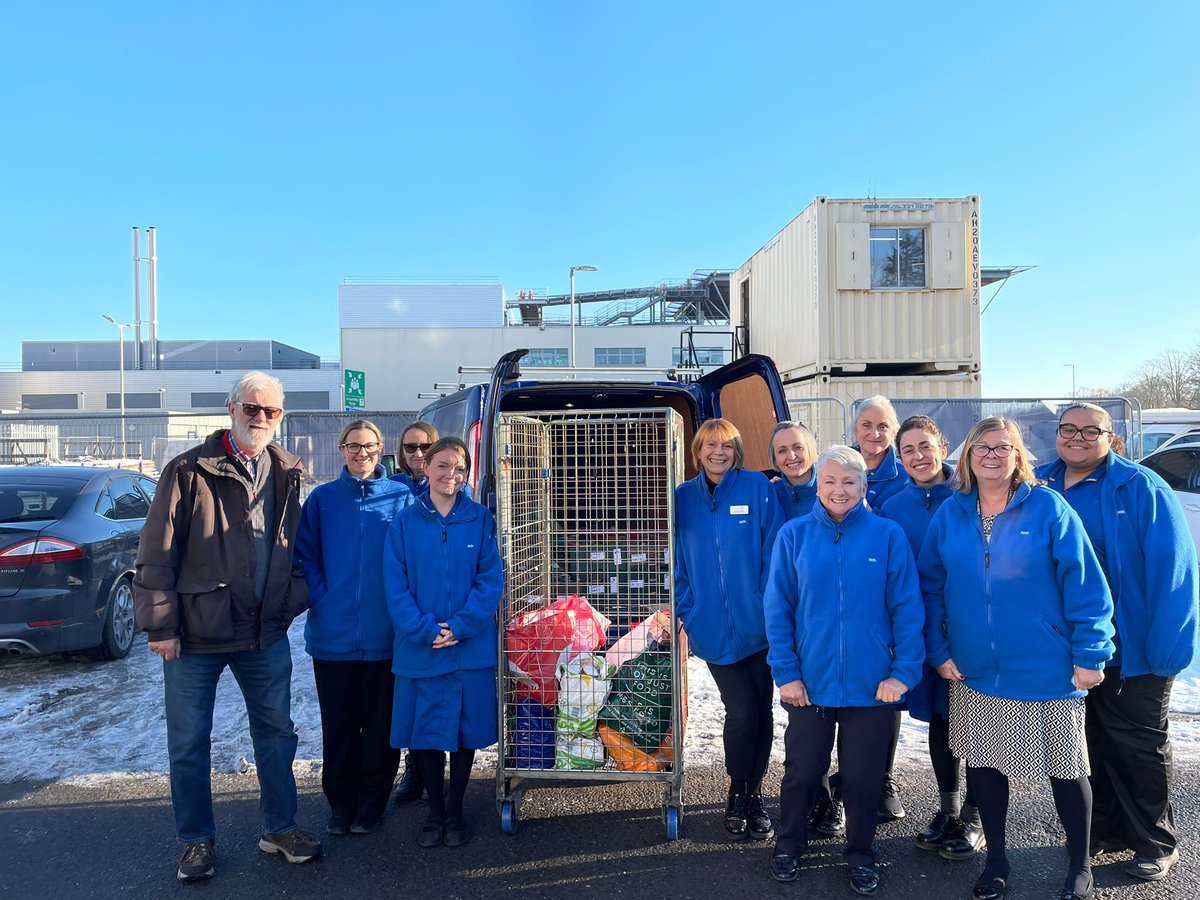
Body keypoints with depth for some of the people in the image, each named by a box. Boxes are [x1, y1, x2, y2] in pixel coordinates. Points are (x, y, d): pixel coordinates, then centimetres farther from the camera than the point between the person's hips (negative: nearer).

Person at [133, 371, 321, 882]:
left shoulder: (286, 474, 5)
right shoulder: (189, 471, -9)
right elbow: (157, 555, -9)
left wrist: (293, 600, 5)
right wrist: (160, 625, -11)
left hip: (267, 634, 4)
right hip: (196, 634, -3)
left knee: (276, 732, 13)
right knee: (189, 743, 10)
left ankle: (280, 829, 30)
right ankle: (197, 841, 29)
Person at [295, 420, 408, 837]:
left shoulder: (401, 498, 1)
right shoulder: (322, 499, 5)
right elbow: (305, 555, 4)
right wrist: (320, 600, -8)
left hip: (384, 633, -1)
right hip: (333, 634, 1)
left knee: (380, 723, 9)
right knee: (337, 723, 12)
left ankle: (371, 803, 26)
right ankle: (340, 803, 28)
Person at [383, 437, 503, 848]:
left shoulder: (480, 520, -1)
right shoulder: (404, 522, 0)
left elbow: (491, 579, -5)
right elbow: (395, 585, -3)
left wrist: (459, 627, -15)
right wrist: (425, 630, -14)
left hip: (471, 648, 0)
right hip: (418, 651, 0)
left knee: (466, 731, 10)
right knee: (426, 733, 10)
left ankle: (455, 811, 30)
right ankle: (435, 812, 30)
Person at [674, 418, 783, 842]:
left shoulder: (757, 488, -3)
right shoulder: (683, 498, 4)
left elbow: (774, 552, -4)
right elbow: (677, 564, 8)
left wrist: (768, 604, -10)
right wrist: (688, 611, 1)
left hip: (756, 623, 0)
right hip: (712, 628, 0)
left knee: (761, 710, 9)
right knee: (742, 711, -1)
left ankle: (754, 794, 29)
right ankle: (738, 795, 22)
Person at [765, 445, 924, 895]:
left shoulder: (888, 535, -5)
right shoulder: (793, 535, -5)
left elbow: (907, 609, -4)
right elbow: (777, 608, -4)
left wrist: (903, 672, -9)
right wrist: (786, 673, -8)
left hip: (872, 685, 0)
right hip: (809, 683, 0)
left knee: (864, 777, 15)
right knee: (801, 772, 16)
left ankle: (861, 854, 38)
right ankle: (789, 845, 39)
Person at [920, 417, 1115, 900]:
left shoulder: (1048, 507, -9)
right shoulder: (950, 515, 0)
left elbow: (1084, 584, -10)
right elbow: (931, 586, 4)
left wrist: (1089, 654, -12)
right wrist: (939, 651, 0)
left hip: (1047, 671, -2)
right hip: (974, 672, 3)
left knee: (1064, 767, 11)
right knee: (983, 763, 13)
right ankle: (996, 860, 33)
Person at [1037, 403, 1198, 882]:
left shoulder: (1141, 487, -13)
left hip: (1129, 649, -4)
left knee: (1137, 744, 10)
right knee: (1090, 740, 16)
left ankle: (1155, 843, 29)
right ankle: (1104, 829, 34)